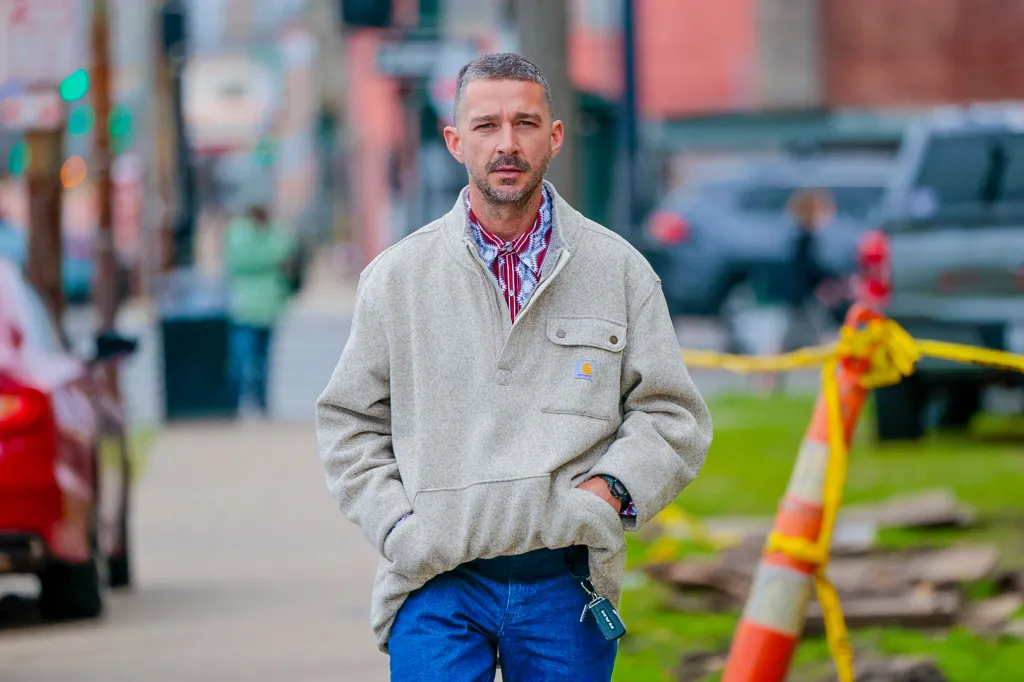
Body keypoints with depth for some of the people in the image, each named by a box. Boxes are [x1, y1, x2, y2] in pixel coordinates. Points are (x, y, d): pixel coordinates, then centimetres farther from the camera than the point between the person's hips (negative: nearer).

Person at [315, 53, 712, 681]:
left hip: (567, 587, 1)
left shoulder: (618, 270, 7)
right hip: (438, 581, -1)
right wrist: (395, 525, -3)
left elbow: (672, 416, 8)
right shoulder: (397, 277, 7)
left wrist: (610, 489, -9)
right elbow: (349, 423, 12)